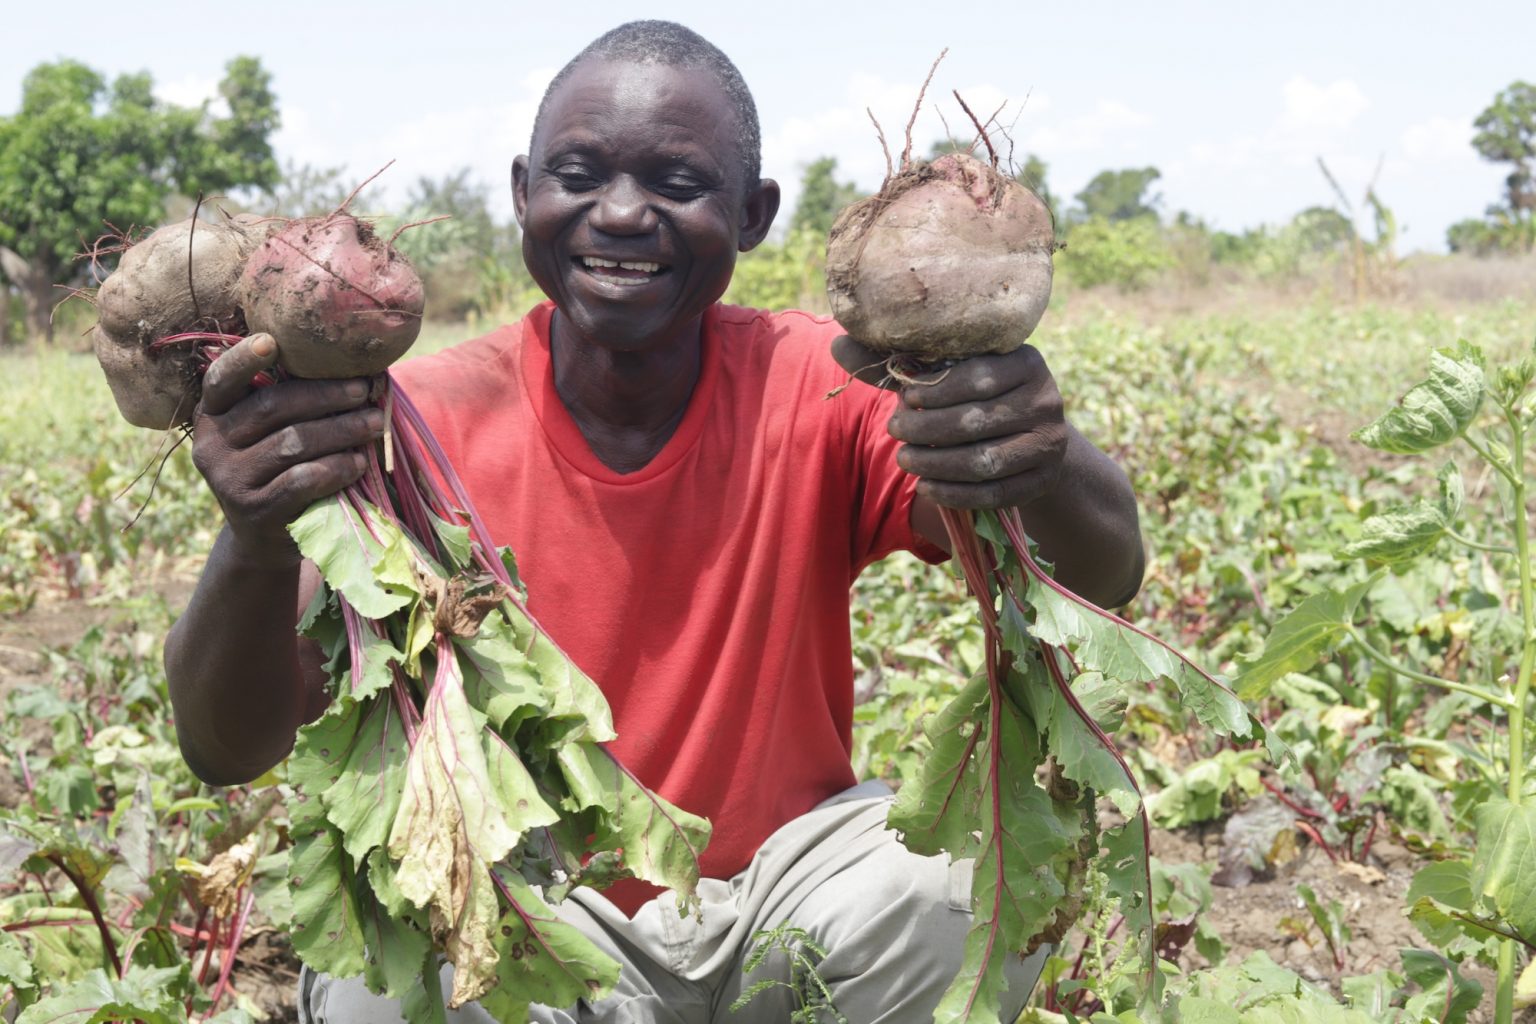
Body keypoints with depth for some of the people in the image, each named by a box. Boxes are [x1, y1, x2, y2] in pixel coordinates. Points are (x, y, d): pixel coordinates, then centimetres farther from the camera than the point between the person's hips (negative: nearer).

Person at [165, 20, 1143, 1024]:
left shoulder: (816, 390, -13)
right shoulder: (427, 422, -15)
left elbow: (1105, 580, -26)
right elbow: (227, 752, -23)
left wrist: (1043, 462, -50)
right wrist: (256, 544, -46)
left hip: (779, 900, 1)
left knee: (976, 864, -27)